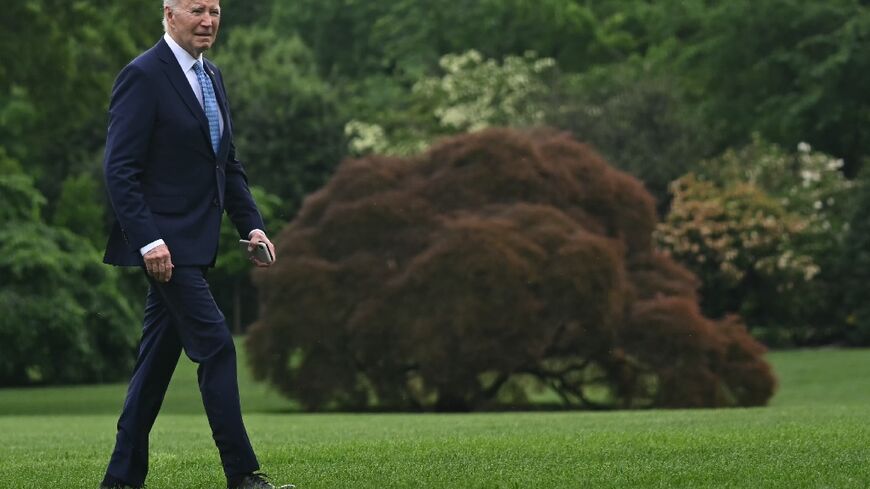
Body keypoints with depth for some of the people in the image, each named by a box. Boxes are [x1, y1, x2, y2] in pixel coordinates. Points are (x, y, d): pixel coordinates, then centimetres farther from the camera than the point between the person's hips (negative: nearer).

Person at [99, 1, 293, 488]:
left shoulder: (213, 78, 14)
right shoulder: (143, 76, -12)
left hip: (194, 243, 9)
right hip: (164, 241, -9)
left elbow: (229, 165, 19)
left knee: (158, 357, 10)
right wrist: (148, 240, -23)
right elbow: (120, 168, -16)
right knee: (215, 345, -11)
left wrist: (253, 226, 7)